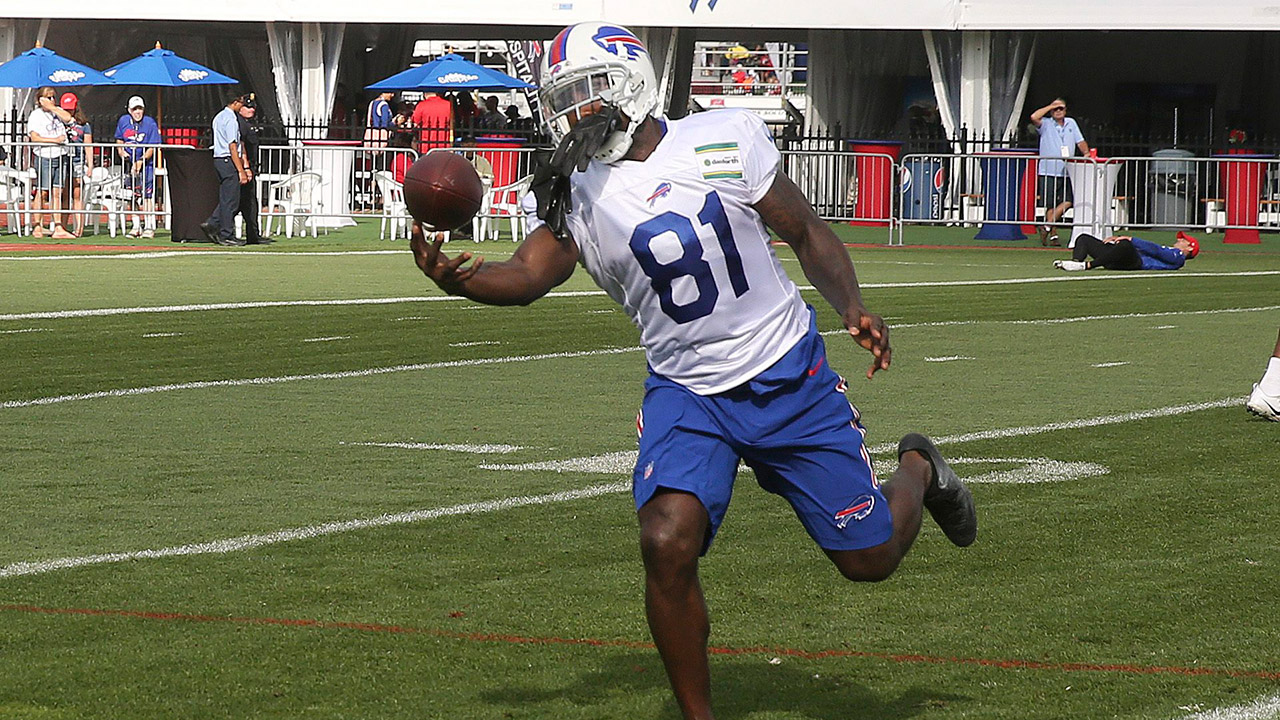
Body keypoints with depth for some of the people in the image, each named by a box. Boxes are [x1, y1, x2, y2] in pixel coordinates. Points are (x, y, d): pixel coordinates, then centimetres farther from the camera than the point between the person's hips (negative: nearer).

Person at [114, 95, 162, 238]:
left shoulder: (150, 123, -9)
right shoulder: (123, 121, 4)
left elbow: (152, 147, -11)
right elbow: (119, 141, 17)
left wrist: (141, 161, -20)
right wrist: (122, 153, -1)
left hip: (146, 163, -4)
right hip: (129, 162, 4)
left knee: (147, 195, -8)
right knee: (133, 195, 6)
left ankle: (149, 227, -3)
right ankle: (136, 226, 14)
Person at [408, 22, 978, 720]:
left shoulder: (723, 140, -10)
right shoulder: (576, 191, -4)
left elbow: (807, 231, 0)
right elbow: (526, 277, -18)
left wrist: (852, 308, -15)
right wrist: (453, 277, -38)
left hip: (788, 379, -1)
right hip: (686, 394, 1)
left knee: (870, 556, 6)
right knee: (667, 544, -24)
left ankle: (916, 470, 42)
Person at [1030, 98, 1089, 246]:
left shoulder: (1071, 123, 17)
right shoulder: (1046, 124, 3)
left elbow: (1080, 141, 17)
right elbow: (1034, 117, -17)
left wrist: (1086, 153, -2)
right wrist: (1050, 106, -6)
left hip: (1067, 172, 4)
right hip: (1048, 171, -4)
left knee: (1067, 202, -10)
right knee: (1051, 205, -2)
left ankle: (1047, 227, 0)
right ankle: (1053, 235, 3)